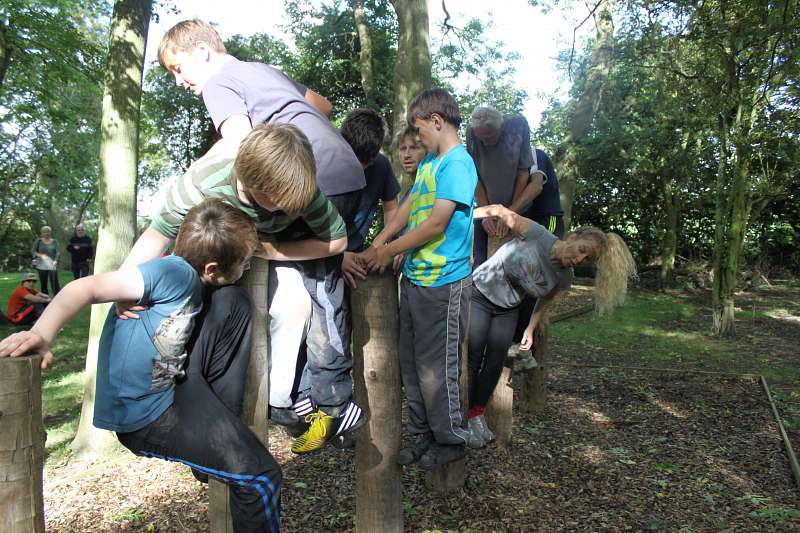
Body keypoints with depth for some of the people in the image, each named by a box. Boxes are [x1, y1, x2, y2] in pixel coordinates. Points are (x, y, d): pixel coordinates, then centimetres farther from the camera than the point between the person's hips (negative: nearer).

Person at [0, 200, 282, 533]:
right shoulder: (177, 273, -23)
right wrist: (42, 333, -43)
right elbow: (87, 288, -30)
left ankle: (221, 424, 5)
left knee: (233, 301, 1)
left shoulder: (193, 281, 2)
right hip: (145, 415, -8)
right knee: (262, 475, -14)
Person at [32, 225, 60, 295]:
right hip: (42, 266, 1)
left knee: (55, 283, -9)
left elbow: (57, 252, -3)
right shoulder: (38, 241, 7)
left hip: (52, 266, -1)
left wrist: (55, 261, -21)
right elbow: (32, 251, 2)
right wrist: (40, 255, -17)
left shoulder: (54, 242, 7)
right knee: (43, 284, 6)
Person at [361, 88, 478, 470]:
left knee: (436, 368, 3)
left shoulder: (458, 164, -15)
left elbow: (436, 225, -19)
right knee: (410, 363, 15)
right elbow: (407, 208, 15)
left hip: (443, 283, -9)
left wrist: (388, 251, -10)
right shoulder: (429, 161, 14)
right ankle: (423, 434, 31)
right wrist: (378, 243, 4)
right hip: (414, 278, 9)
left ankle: (450, 440, 23)